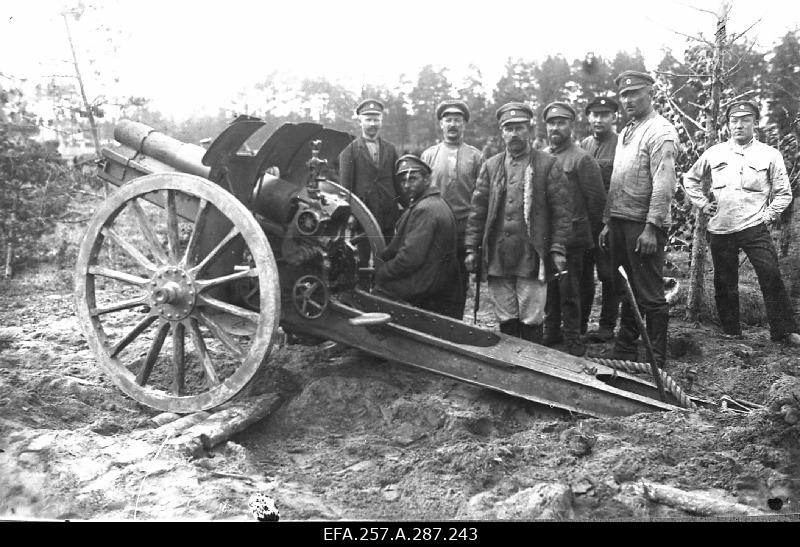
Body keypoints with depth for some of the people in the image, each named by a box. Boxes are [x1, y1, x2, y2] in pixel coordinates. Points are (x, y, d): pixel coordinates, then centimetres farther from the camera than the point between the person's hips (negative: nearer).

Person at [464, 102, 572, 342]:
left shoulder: (547, 164, 2)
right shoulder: (490, 166, 12)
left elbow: (562, 209, -1)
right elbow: (478, 209, 10)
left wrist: (558, 249, -7)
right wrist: (471, 247, 4)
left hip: (532, 257, -3)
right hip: (497, 257, 3)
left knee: (531, 322, 1)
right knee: (506, 320, 10)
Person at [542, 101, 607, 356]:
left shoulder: (581, 158, -6)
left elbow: (597, 198, -5)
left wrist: (591, 234, 1)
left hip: (572, 236, -5)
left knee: (569, 290, -1)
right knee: (548, 287, 12)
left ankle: (573, 340, 9)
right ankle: (551, 331, 26)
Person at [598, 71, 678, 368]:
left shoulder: (660, 131, -9)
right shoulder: (625, 132, 17)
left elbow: (663, 184, -17)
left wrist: (651, 227, -22)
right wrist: (607, 222, 14)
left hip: (644, 225, -8)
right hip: (619, 222, 8)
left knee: (650, 295, -2)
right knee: (626, 290, 15)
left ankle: (656, 361, 8)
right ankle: (625, 348, 26)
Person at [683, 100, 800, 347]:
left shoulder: (770, 155, 2)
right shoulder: (714, 153, 8)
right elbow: (690, 179, 20)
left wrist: (768, 215, -3)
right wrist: (702, 204, 10)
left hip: (754, 228, -2)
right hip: (719, 230, 2)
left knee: (772, 279, -9)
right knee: (724, 284, 9)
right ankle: (731, 332, 21)